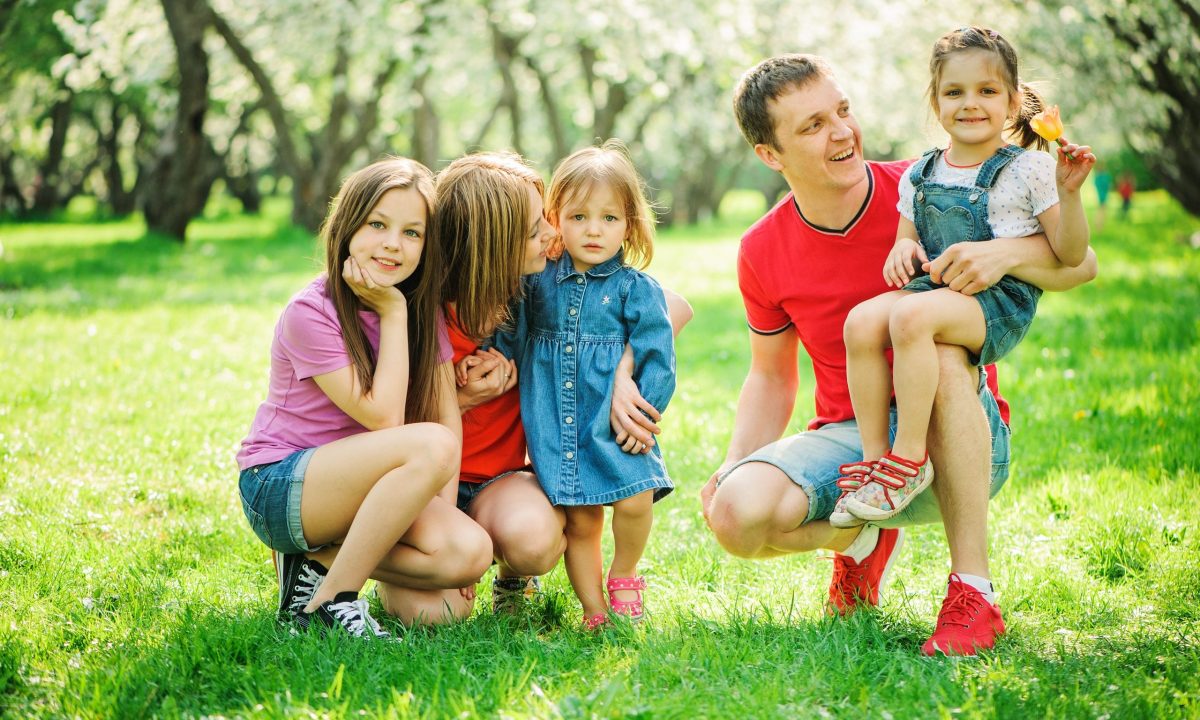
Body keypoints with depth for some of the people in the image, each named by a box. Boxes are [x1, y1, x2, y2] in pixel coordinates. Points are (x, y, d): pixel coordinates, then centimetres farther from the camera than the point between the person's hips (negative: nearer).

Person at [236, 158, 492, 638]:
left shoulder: (424, 307, 2)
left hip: (359, 486, 6)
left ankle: (318, 556, -1)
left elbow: (448, 414, -4)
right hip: (280, 486, -6)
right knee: (430, 446, -32)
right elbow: (384, 418, -21)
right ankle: (332, 597, -21)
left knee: (469, 552, -21)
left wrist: (444, 511, -15)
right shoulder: (311, 312, -17)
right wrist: (392, 314, -19)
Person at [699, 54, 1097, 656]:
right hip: (847, 441, 2)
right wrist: (733, 466, -5)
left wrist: (1006, 253, -29)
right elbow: (771, 378, 13)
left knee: (940, 357, -37)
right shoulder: (763, 254, -1)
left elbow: (1080, 263, -6)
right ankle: (862, 538, 9)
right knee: (736, 512, -27)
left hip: (963, 443, -2)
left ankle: (971, 594, -27)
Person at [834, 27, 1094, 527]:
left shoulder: (1029, 170, 0)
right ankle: (873, 456, -17)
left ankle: (910, 455, -27)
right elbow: (909, 239, 22)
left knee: (911, 314, -34)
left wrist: (1069, 193, -17)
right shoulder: (918, 177, 14)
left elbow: (1070, 256, -2)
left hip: (1000, 303, -5)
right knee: (862, 321, -24)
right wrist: (902, 249, -2)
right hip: (935, 293, 5)